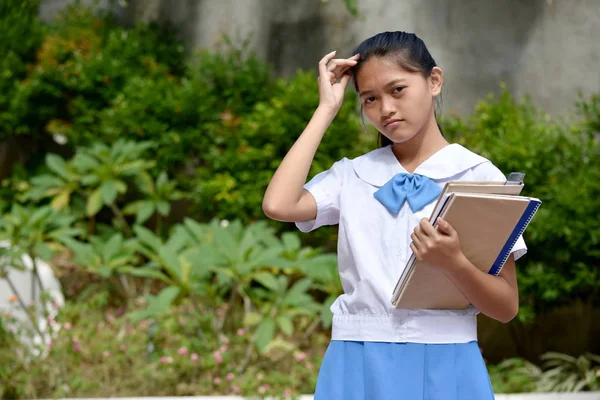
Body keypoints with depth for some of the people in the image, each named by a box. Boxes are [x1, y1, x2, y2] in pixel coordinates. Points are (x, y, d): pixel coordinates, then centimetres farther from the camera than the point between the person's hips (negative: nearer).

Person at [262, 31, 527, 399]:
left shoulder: (479, 176, 1)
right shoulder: (352, 176, 9)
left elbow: (507, 308, -1)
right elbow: (278, 205, -11)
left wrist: (453, 262, -21)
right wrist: (326, 110, -1)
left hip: (444, 367, -2)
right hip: (360, 368, 2)